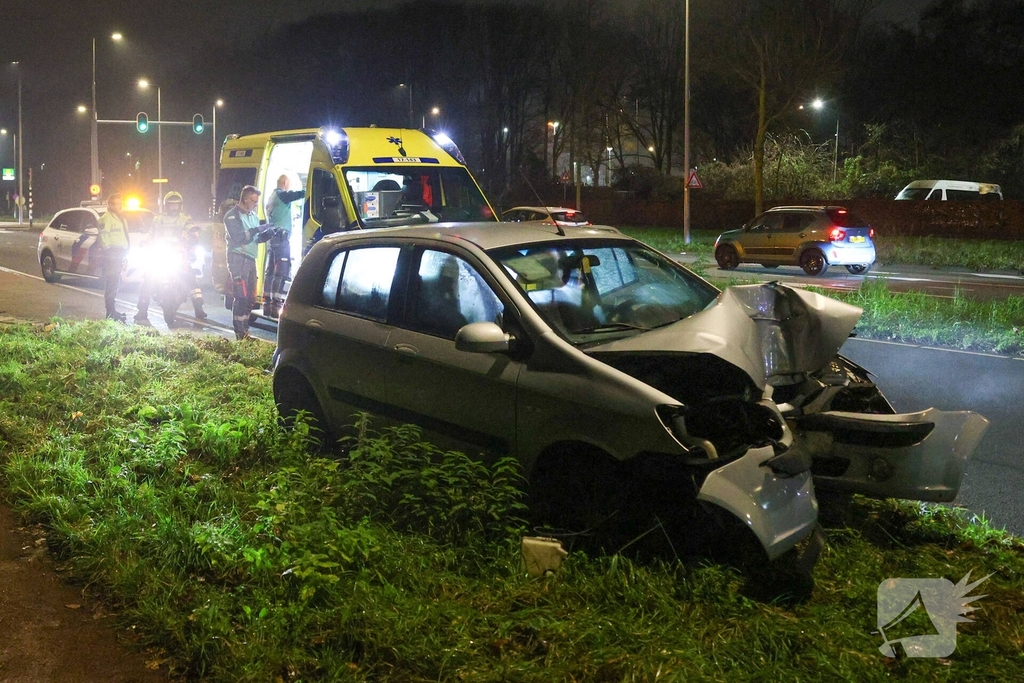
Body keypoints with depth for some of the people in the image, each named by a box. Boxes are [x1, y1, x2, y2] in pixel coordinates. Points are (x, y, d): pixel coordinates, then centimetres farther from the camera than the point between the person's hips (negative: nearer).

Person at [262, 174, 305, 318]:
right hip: (281, 237, -10)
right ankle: (276, 305, -16)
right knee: (282, 273, -11)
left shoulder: (272, 197, 22)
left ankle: (267, 305, 12)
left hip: (271, 238, 10)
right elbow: (299, 194, -20)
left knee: (270, 271, 10)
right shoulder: (282, 195, -8)